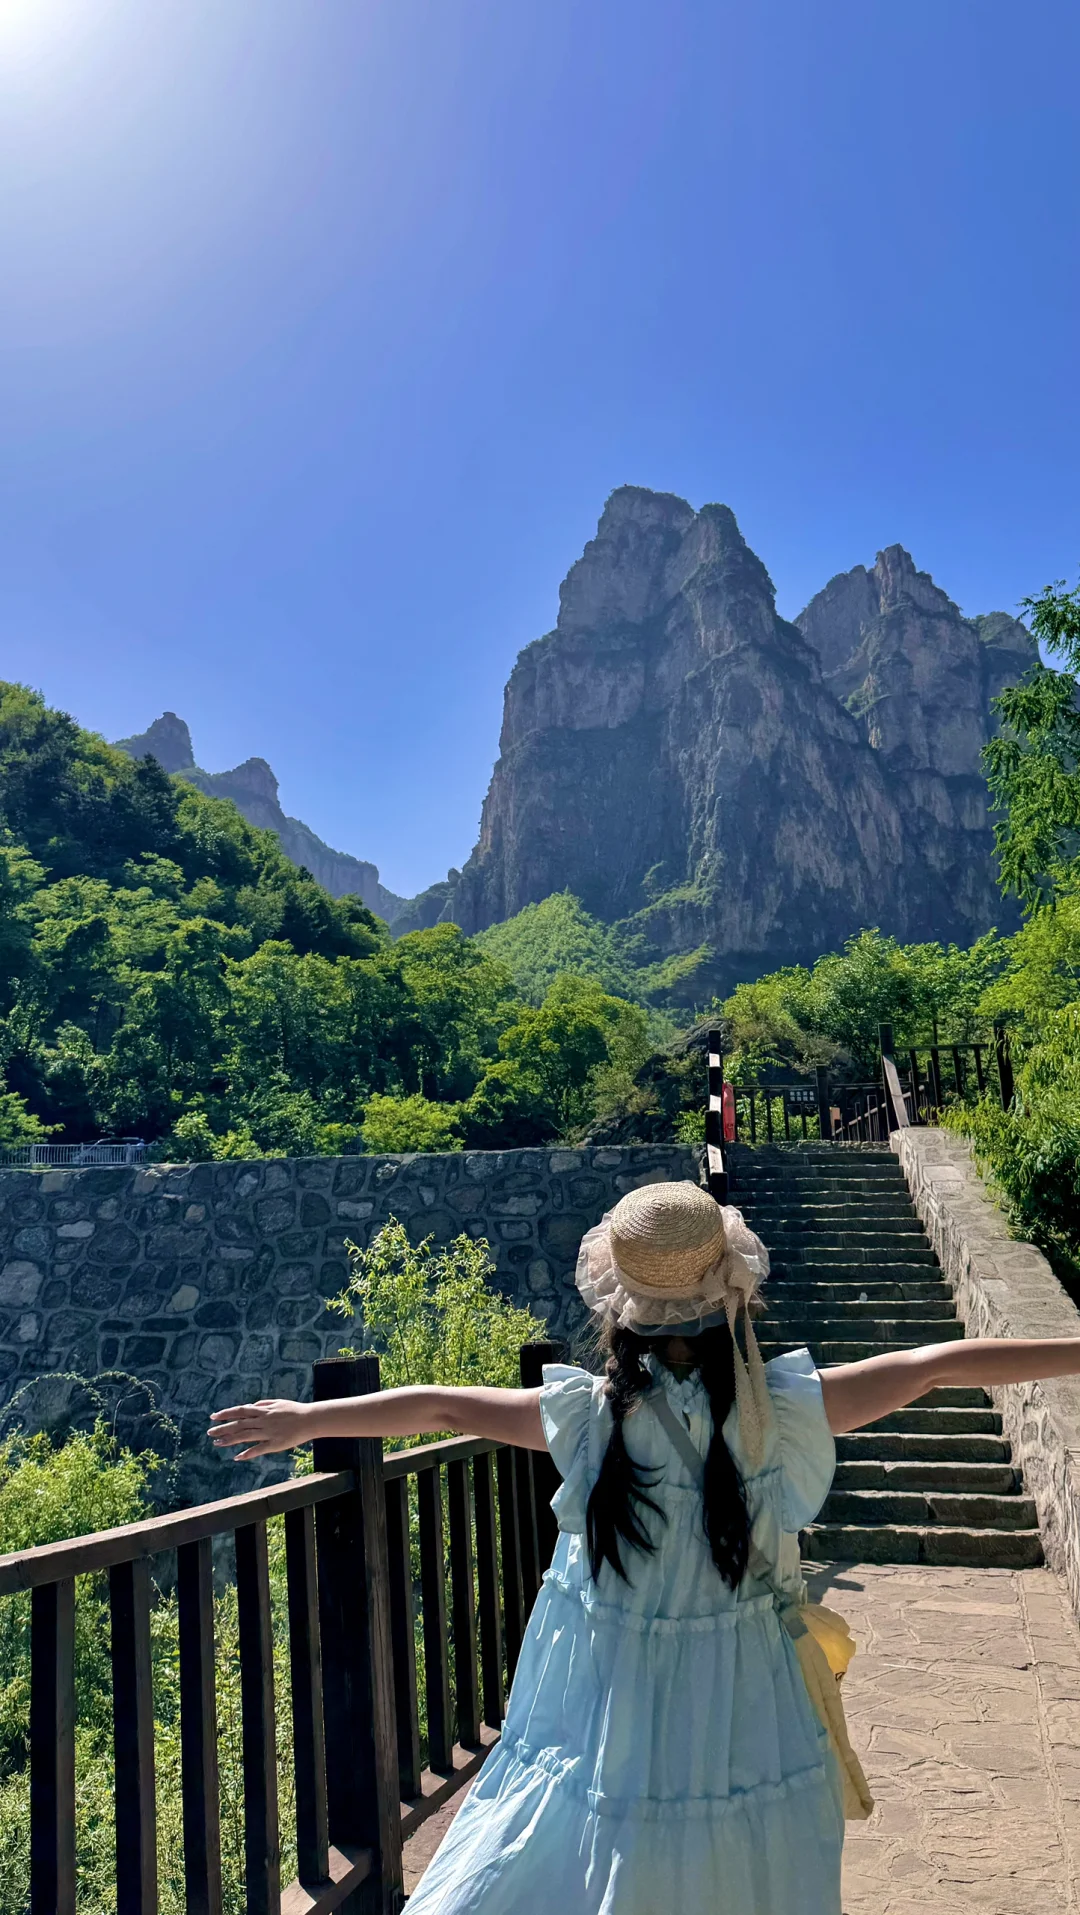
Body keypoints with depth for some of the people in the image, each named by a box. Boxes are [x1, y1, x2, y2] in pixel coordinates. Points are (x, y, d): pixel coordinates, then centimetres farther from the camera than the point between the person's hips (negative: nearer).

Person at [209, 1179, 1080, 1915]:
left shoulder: (594, 1416, -16)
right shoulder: (781, 1409, -17)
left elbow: (440, 1405, -6)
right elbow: (941, 1363, -9)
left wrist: (308, 1416, 6)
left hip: (611, 1721, 0)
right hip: (742, 1720, 1)